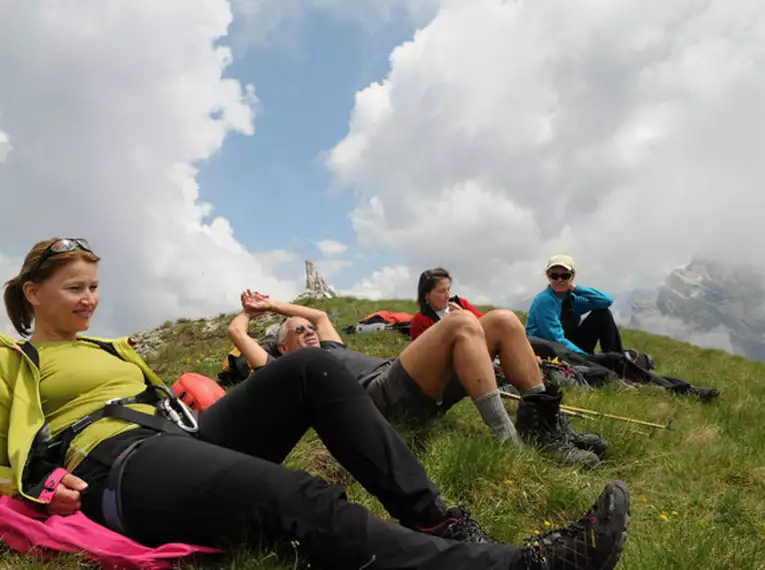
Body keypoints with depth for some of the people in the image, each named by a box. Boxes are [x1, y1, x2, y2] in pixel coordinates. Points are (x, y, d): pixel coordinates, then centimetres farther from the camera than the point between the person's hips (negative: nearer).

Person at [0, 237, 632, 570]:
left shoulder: (111, 348, 32)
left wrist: (194, 415, 9)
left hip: (182, 438, 7)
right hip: (118, 472, -7)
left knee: (310, 369, -18)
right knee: (308, 503, -34)